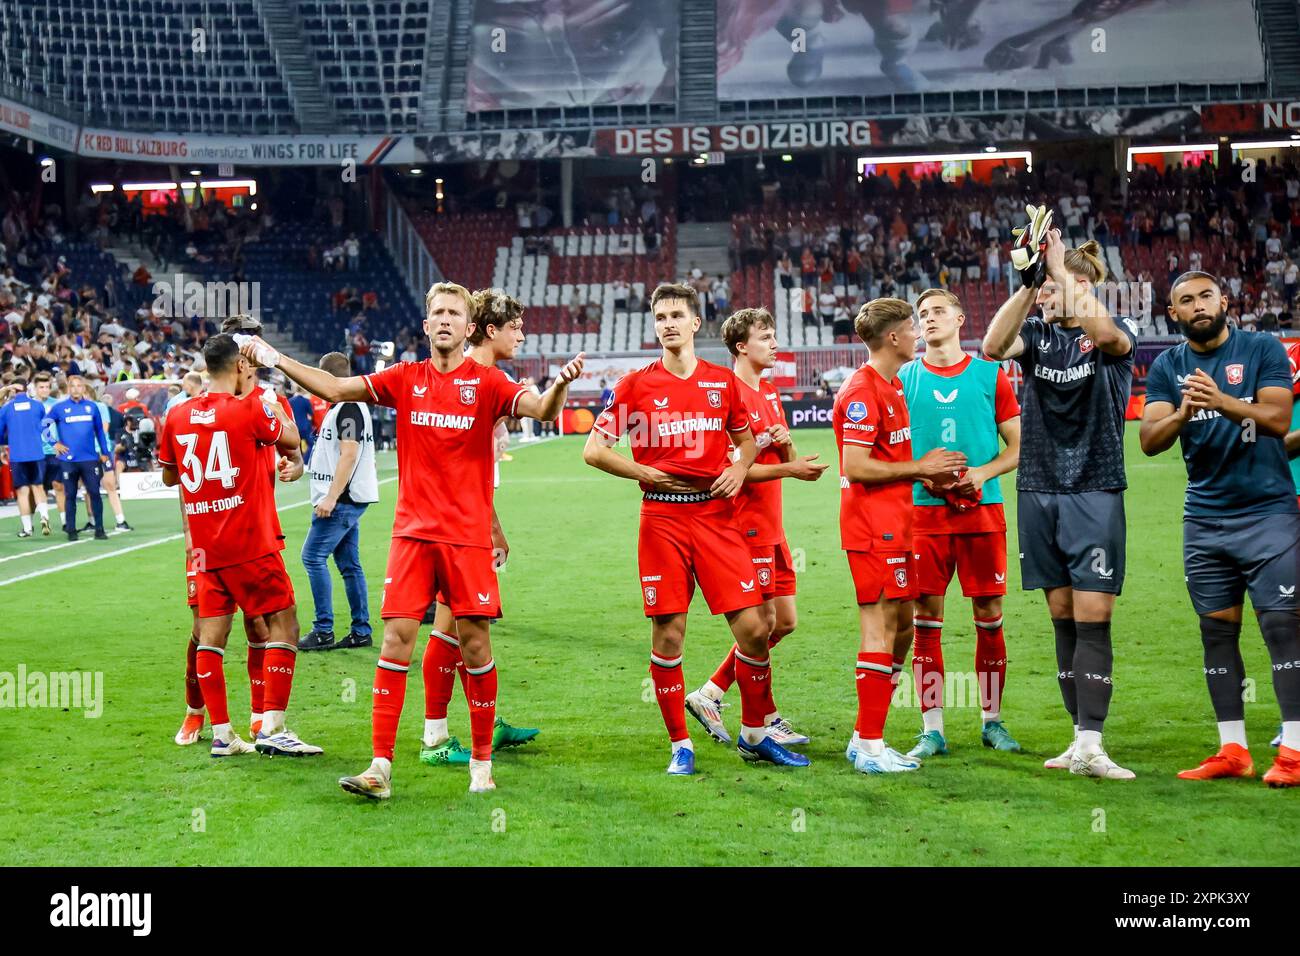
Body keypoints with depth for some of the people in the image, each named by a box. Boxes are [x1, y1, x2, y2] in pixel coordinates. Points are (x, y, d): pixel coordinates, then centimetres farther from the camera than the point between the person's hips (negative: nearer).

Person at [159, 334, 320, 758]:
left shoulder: (177, 416, 4)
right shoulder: (250, 409, -11)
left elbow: (169, 476, 16)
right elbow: (292, 441, 6)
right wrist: (271, 399, 18)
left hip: (204, 545, 6)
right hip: (250, 543, -5)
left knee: (211, 633, 7)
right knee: (283, 623, 1)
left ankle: (221, 733, 8)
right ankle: (272, 727, -5)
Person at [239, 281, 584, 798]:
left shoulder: (486, 382, -1)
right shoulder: (406, 378, 8)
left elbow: (541, 409, -15)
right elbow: (335, 388, 8)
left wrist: (560, 384, -36)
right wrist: (278, 360, 1)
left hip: (468, 535, -2)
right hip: (413, 531, 2)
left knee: (474, 643, 1)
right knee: (396, 639, -4)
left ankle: (482, 761, 15)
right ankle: (380, 766, -3)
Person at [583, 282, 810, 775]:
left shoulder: (723, 381, 9)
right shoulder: (635, 385, 1)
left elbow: (746, 438, 22)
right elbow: (594, 450, 2)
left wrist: (739, 468, 1)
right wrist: (649, 475, -4)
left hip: (716, 515, 2)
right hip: (662, 520, -2)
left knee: (753, 628, -2)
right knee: (668, 634, -1)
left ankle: (754, 734, 16)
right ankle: (680, 745, 12)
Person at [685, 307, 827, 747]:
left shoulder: (771, 394, 16)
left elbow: (787, 459, 18)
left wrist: (787, 443, -4)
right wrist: (788, 468, -20)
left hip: (771, 526, 9)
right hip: (746, 525, -9)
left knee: (785, 621, 11)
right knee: (763, 623, -3)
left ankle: (709, 695, 19)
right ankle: (767, 719, 8)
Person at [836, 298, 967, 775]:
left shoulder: (891, 387, 18)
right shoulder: (862, 391, -14)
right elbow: (855, 467, -20)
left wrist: (932, 474, 10)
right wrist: (921, 467, -14)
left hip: (894, 527, 10)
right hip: (873, 529, -10)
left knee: (901, 628, 11)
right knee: (881, 628, -8)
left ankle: (865, 739, 18)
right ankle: (870, 747, -3)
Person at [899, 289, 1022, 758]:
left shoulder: (990, 375, 5)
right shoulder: (904, 378, 7)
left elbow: (1018, 446, 6)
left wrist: (982, 473, -11)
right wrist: (924, 474, -9)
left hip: (982, 512, 0)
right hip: (924, 512, 0)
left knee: (989, 617, 4)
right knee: (926, 621, -1)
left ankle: (993, 720, 18)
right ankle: (932, 729, 6)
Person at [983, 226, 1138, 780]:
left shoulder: (1117, 336, -1)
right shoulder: (1037, 335, 9)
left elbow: (1104, 333, -26)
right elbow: (993, 346, -12)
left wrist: (1059, 267, -23)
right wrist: (1026, 281, -21)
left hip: (1094, 494, -4)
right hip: (1039, 493, 4)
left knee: (1092, 622, -9)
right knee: (1064, 622, 6)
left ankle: (1089, 746, -11)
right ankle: (1082, 741, 11)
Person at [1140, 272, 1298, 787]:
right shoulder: (1166, 366, 7)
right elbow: (1150, 440, -3)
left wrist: (1222, 402, -30)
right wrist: (1183, 412, -24)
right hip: (1204, 518, 4)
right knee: (1217, 630, 5)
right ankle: (1232, 750, 11)